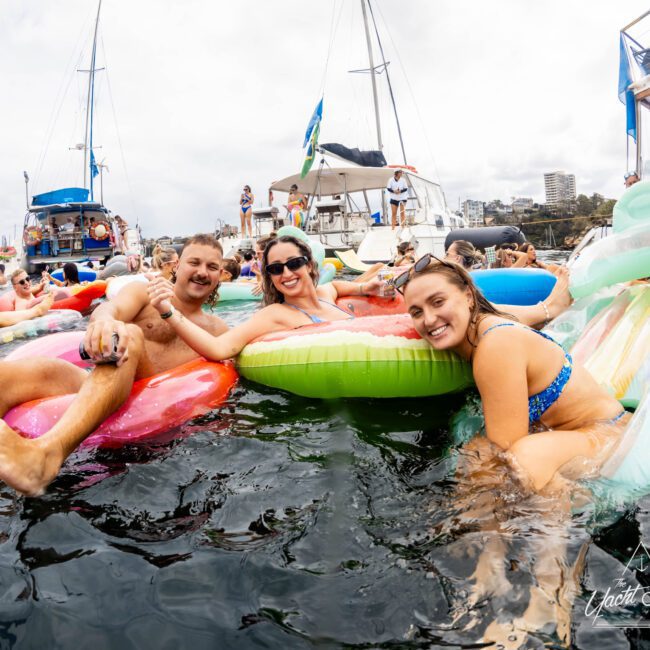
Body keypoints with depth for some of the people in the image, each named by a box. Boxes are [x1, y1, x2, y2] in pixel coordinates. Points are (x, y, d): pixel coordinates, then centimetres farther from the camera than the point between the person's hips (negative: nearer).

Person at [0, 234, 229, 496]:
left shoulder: (218, 329, 23)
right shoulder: (144, 292, 12)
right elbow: (112, 306, -10)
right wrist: (104, 319, -34)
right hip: (98, 383, 1)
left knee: (132, 338, -33)